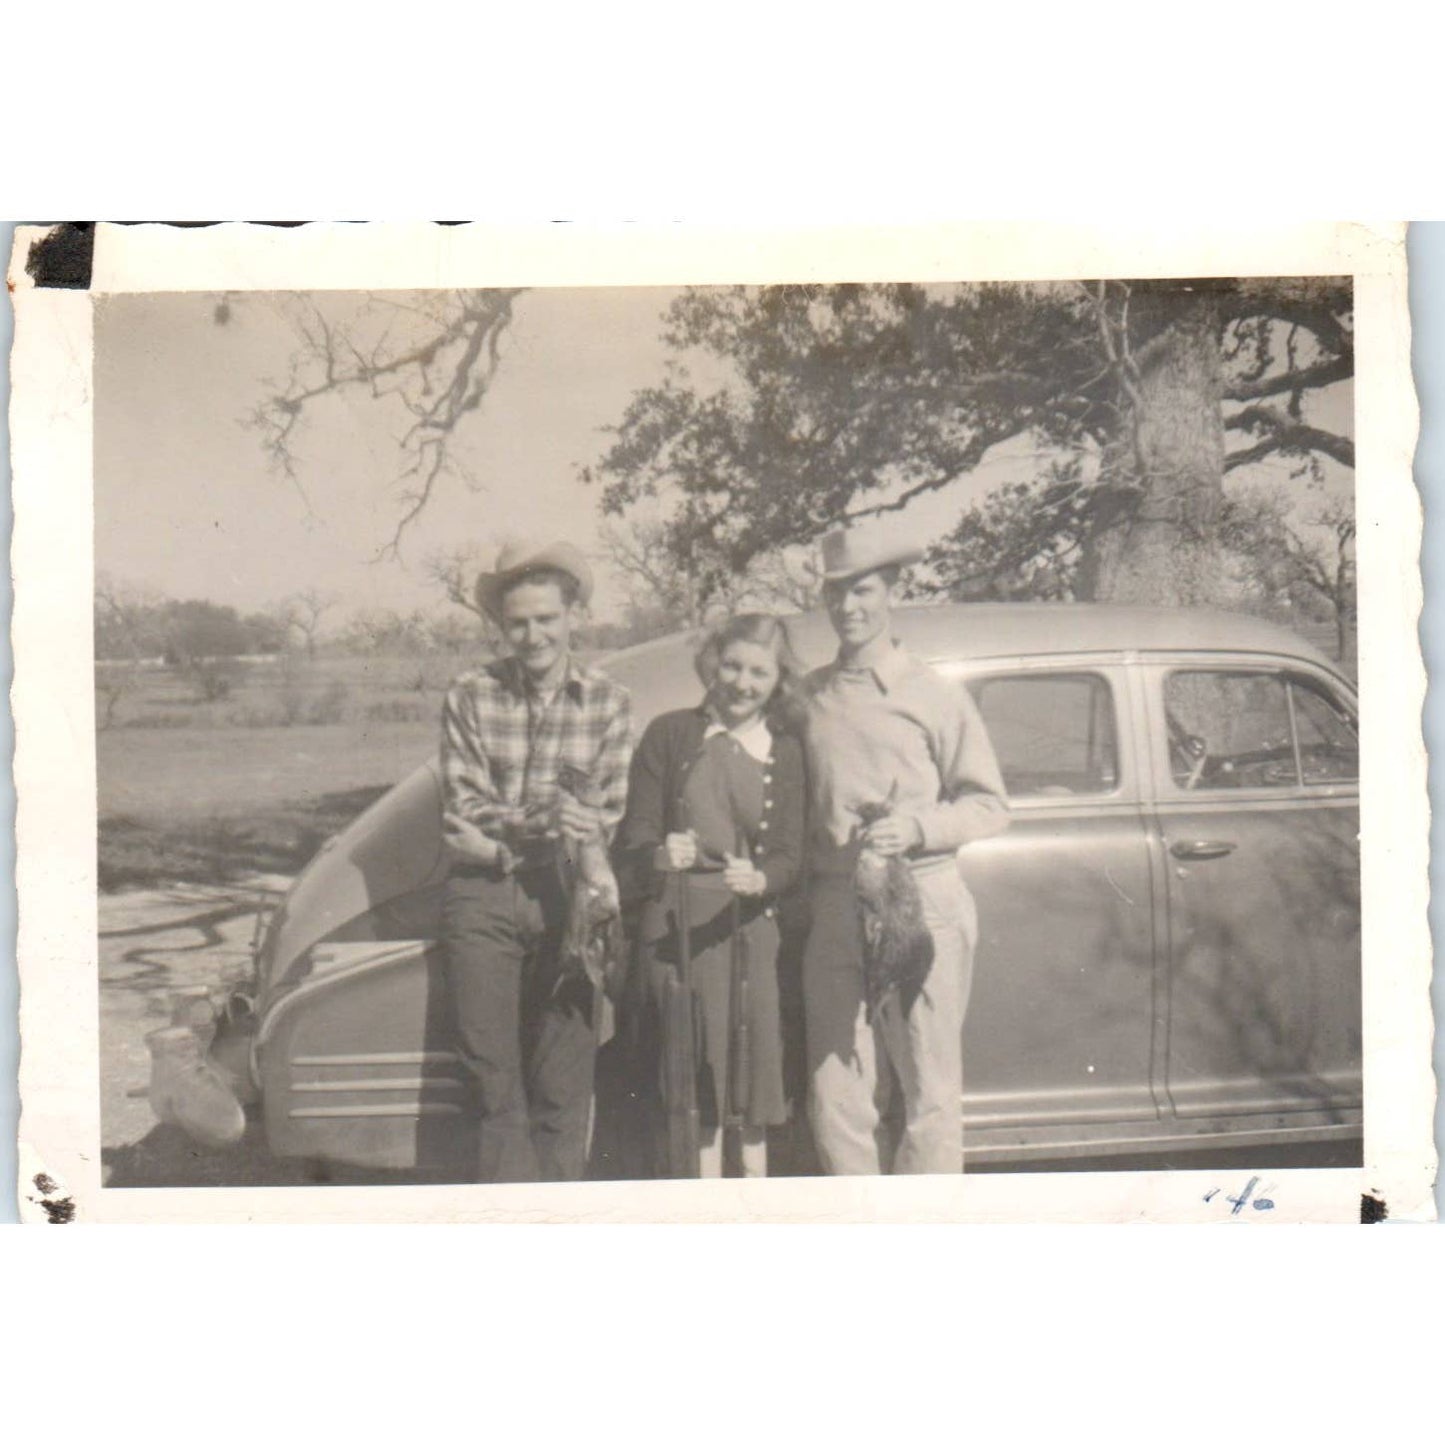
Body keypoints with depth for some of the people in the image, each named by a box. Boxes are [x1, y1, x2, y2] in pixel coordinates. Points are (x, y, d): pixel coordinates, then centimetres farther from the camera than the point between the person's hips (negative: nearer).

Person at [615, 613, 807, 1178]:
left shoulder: (785, 752, 10)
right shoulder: (670, 734, 6)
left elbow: (789, 854, 3)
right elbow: (633, 840, 2)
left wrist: (760, 879, -19)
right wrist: (661, 856, -21)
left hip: (751, 926, 1)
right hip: (675, 927, -1)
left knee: (753, 1066, -1)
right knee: (696, 1077, 0)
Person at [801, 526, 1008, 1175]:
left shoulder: (935, 697, 3)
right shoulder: (807, 699, 12)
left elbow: (989, 805, 3)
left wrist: (916, 828, -12)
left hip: (920, 908, -3)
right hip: (834, 909, 3)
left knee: (929, 1093, -1)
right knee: (836, 1095, 3)